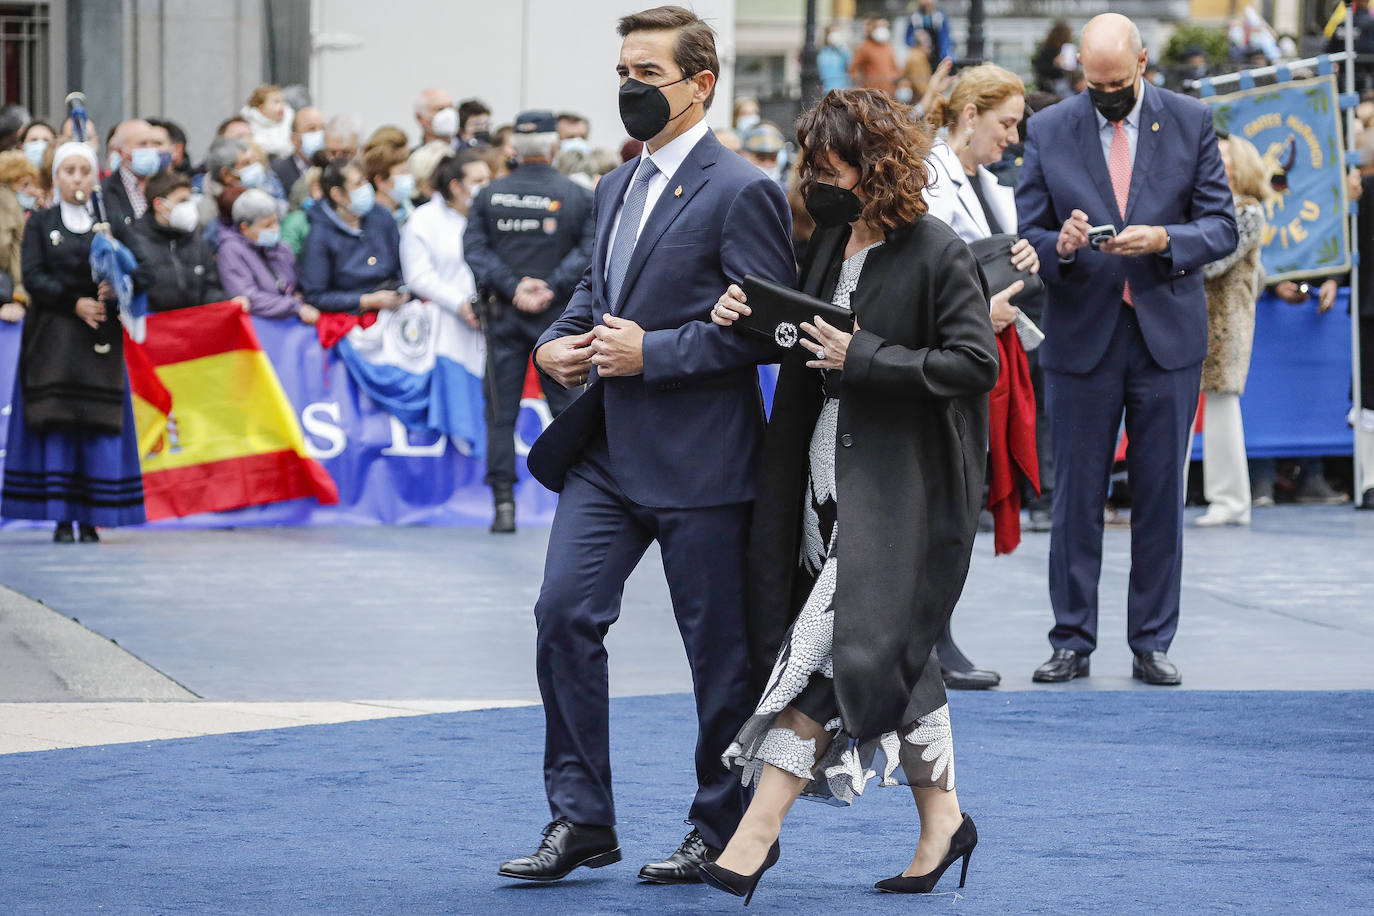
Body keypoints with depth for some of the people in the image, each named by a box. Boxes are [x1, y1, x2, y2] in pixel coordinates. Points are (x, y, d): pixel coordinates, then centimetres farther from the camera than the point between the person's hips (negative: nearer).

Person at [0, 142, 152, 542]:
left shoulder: (112, 221, 10)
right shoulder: (41, 223, 7)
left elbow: (144, 270, 3)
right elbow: (33, 277, -3)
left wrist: (117, 287, -18)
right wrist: (75, 303, -17)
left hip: (100, 339, 1)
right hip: (52, 339, -1)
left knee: (98, 425, -5)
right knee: (55, 423, -6)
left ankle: (92, 518, -2)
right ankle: (61, 518, -6)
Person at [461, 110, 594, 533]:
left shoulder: (490, 195, 2)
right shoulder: (578, 196, -3)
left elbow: (474, 250, -4)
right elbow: (590, 251, -11)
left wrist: (513, 287, -9)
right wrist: (552, 288, -11)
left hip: (505, 314, 1)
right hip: (557, 316, -1)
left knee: (501, 411, 5)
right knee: (567, 407, 7)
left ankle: (503, 502, -1)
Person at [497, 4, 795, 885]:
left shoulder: (740, 192, -11)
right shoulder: (618, 187, 15)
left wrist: (650, 353, -18)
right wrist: (556, 342, 7)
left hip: (699, 457, -7)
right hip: (608, 448, 7)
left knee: (720, 647, 3)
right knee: (565, 613, -4)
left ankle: (725, 830, 16)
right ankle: (581, 818, 3)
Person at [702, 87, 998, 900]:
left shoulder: (938, 255, -11)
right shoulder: (831, 245, 11)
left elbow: (976, 364, -17)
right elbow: (801, 341, 22)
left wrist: (861, 359, -21)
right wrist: (747, 315, 0)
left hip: (900, 493, -8)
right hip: (828, 482, 8)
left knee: (830, 643, -12)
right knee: (896, 652, 11)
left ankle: (758, 832, -13)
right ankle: (942, 819, 23)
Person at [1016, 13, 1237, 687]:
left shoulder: (1192, 123, 2)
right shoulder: (1048, 132, 2)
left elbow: (1221, 227, 0)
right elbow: (1028, 236, 3)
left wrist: (1164, 239, -19)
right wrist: (1060, 247, -19)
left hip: (1167, 335, 0)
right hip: (1081, 336, 0)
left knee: (1160, 497, 3)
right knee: (1075, 497, 2)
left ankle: (1152, 645, 11)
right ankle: (1072, 643, 10)